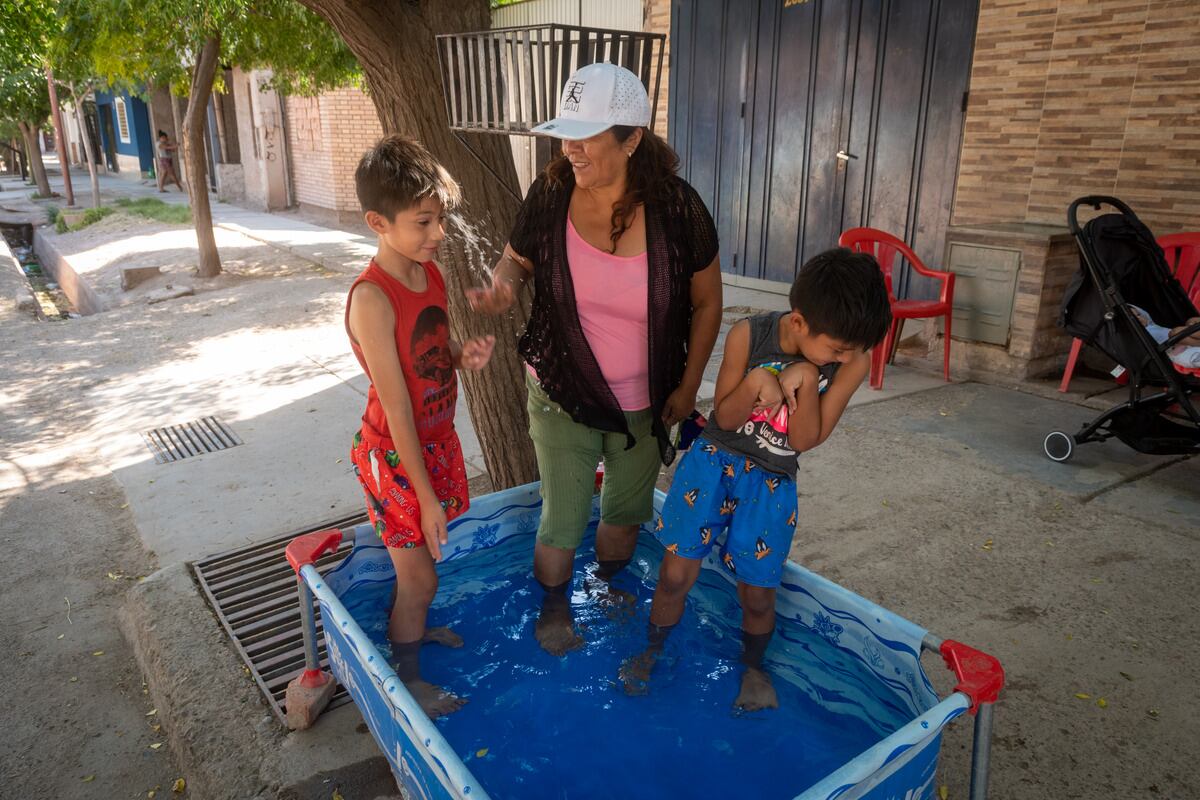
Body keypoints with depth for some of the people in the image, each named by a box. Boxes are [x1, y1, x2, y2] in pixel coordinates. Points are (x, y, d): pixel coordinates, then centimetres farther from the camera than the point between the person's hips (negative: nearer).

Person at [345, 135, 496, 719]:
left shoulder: (430, 272, -2)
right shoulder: (373, 299, -26)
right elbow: (396, 407, -25)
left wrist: (464, 355, -10)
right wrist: (425, 495, -20)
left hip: (437, 438, 7)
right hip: (394, 453, -7)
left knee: (423, 559, 24)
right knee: (418, 575, 8)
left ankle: (414, 626, 51)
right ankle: (407, 678, 30)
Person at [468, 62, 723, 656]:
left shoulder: (677, 207, -17)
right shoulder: (548, 194, -15)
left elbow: (706, 301, -5)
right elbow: (517, 258, 3)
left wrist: (688, 385, -3)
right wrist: (503, 286, -21)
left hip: (646, 400, 1)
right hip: (563, 395, -1)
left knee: (626, 512, 22)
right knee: (562, 520, 8)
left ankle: (604, 585, 53)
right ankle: (553, 607, 39)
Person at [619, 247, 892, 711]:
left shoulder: (852, 362, -13)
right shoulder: (748, 337, -16)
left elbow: (805, 441, -12)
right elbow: (724, 418, -9)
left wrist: (806, 379, -26)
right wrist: (755, 384, -29)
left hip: (771, 483, 1)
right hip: (714, 462, -1)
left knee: (757, 592, 6)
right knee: (676, 574, 1)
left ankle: (752, 666, 38)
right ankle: (653, 650, 30)